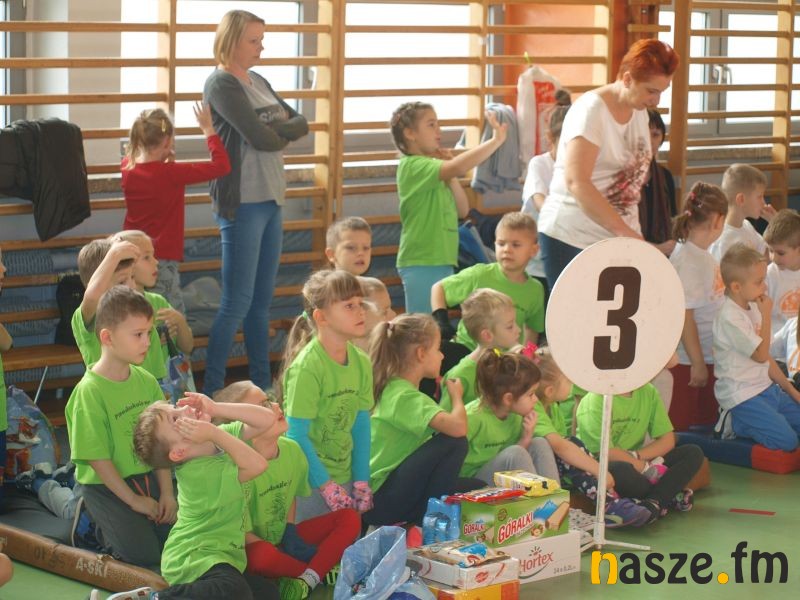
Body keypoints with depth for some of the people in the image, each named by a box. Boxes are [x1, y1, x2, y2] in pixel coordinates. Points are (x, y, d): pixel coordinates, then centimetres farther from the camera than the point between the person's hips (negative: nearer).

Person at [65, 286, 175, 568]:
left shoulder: (146, 381, 1)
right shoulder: (90, 391, -19)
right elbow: (97, 457, -17)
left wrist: (166, 492, -4)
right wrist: (133, 500, -14)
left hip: (146, 477, 6)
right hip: (105, 485, -6)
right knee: (145, 555, -15)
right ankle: (99, 525, 11)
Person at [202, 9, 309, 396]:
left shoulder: (258, 83, 15)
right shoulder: (221, 84, -11)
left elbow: (301, 124, 10)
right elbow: (260, 137, -19)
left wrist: (276, 130, -11)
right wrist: (284, 133, 2)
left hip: (271, 200, 8)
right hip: (242, 203, -8)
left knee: (261, 301, 13)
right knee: (237, 302, -7)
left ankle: (262, 384, 19)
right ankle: (212, 389, -2)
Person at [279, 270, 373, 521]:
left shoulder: (361, 362, 1)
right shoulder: (306, 367, -19)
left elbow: (361, 426, 7)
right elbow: (296, 435, -18)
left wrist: (362, 481, 3)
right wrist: (326, 485, -16)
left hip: (345, 477, 6)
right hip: (309, 481, -6)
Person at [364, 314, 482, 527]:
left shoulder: (393, 389, 12)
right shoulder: (405, 397, -18)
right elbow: (458, 427, -30)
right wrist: (456, 396, -11)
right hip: (379, 501, -10)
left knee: (476, 487, 12)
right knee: (454, 442, -21)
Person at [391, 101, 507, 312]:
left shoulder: (434, 169, 15)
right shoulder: (412, 166, -12)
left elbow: (462, 210, 14)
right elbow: (457, 168, -29)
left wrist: (450, 175, 2)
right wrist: (496, 140, -27)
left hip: (442, 261, 9)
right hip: (421, 263, -9)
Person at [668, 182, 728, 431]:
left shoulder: (704, 254, 8)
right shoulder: (686, 259, -19)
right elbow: (684, 317, -21)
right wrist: (697, 363, -19)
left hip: (709, 359, 9)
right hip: (689, 363, -9)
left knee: (708, 424, 17)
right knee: (681, 429, 0)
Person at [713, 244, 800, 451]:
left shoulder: (752, 308, 11)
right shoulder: (730, 318, -20)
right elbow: (761, 355, -19)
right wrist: (766, 315, -14)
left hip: (766, 388, 10)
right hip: (742, 396, -10)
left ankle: (741, 423, 8)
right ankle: (734, 424, -3)